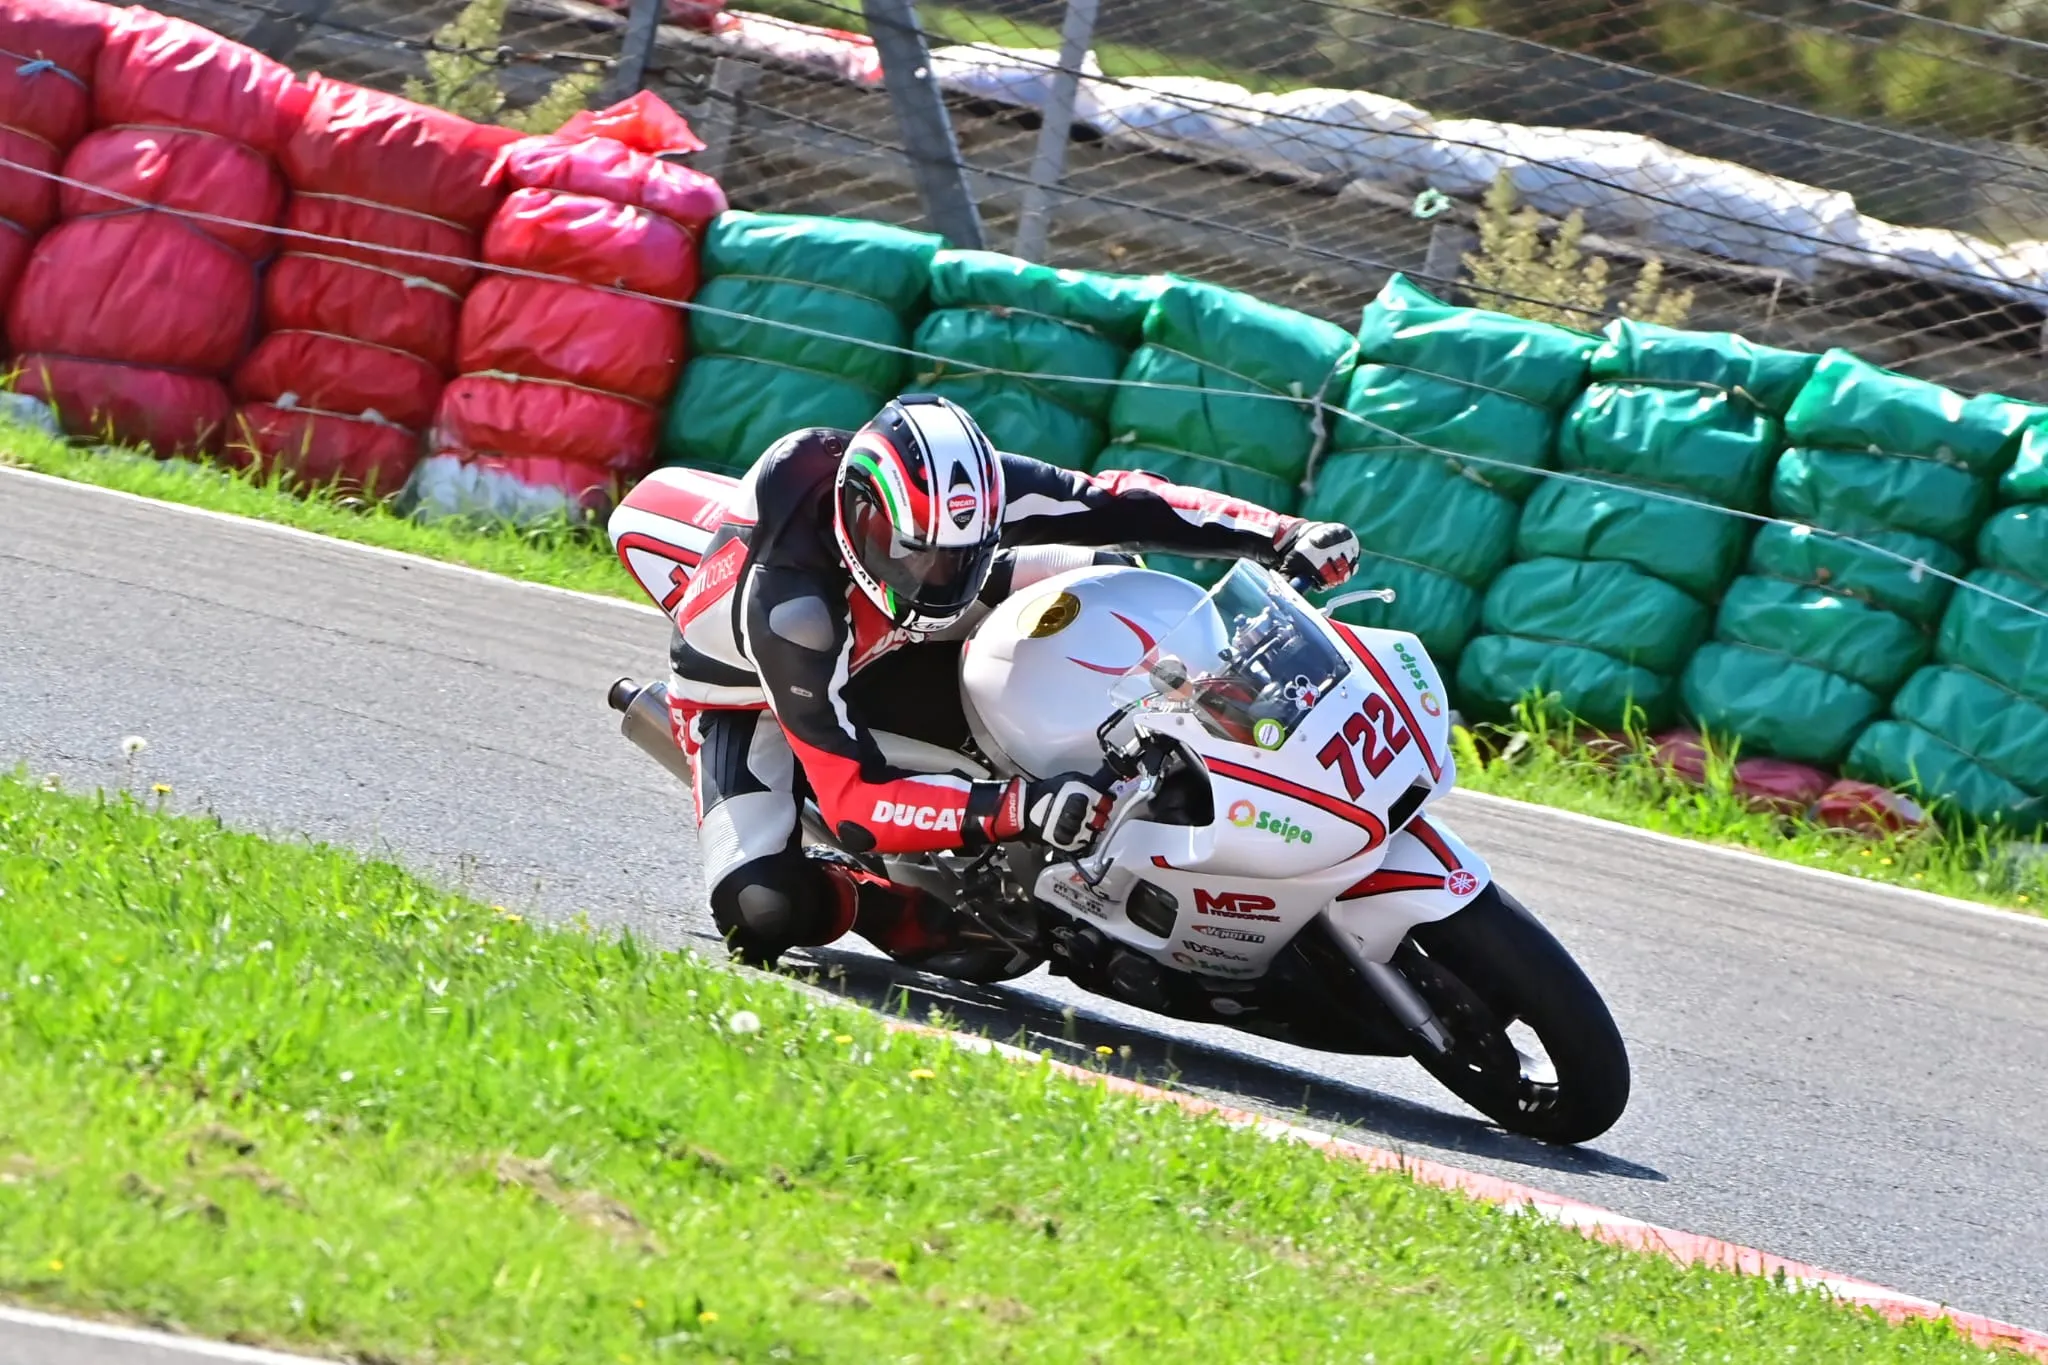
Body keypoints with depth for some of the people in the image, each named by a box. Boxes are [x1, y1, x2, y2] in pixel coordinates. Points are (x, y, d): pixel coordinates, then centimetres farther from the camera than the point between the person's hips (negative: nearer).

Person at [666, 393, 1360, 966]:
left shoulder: (958, 499, -29)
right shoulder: (785, 604, -43)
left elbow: (1114, 502, -18)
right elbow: (853, 802, -44)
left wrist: (1283, 536, -28)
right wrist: (1012, 810, -57)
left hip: (875, 650, 5)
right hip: (749, 697, -5)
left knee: (1102, 576, -11)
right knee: (765, 915, -33)